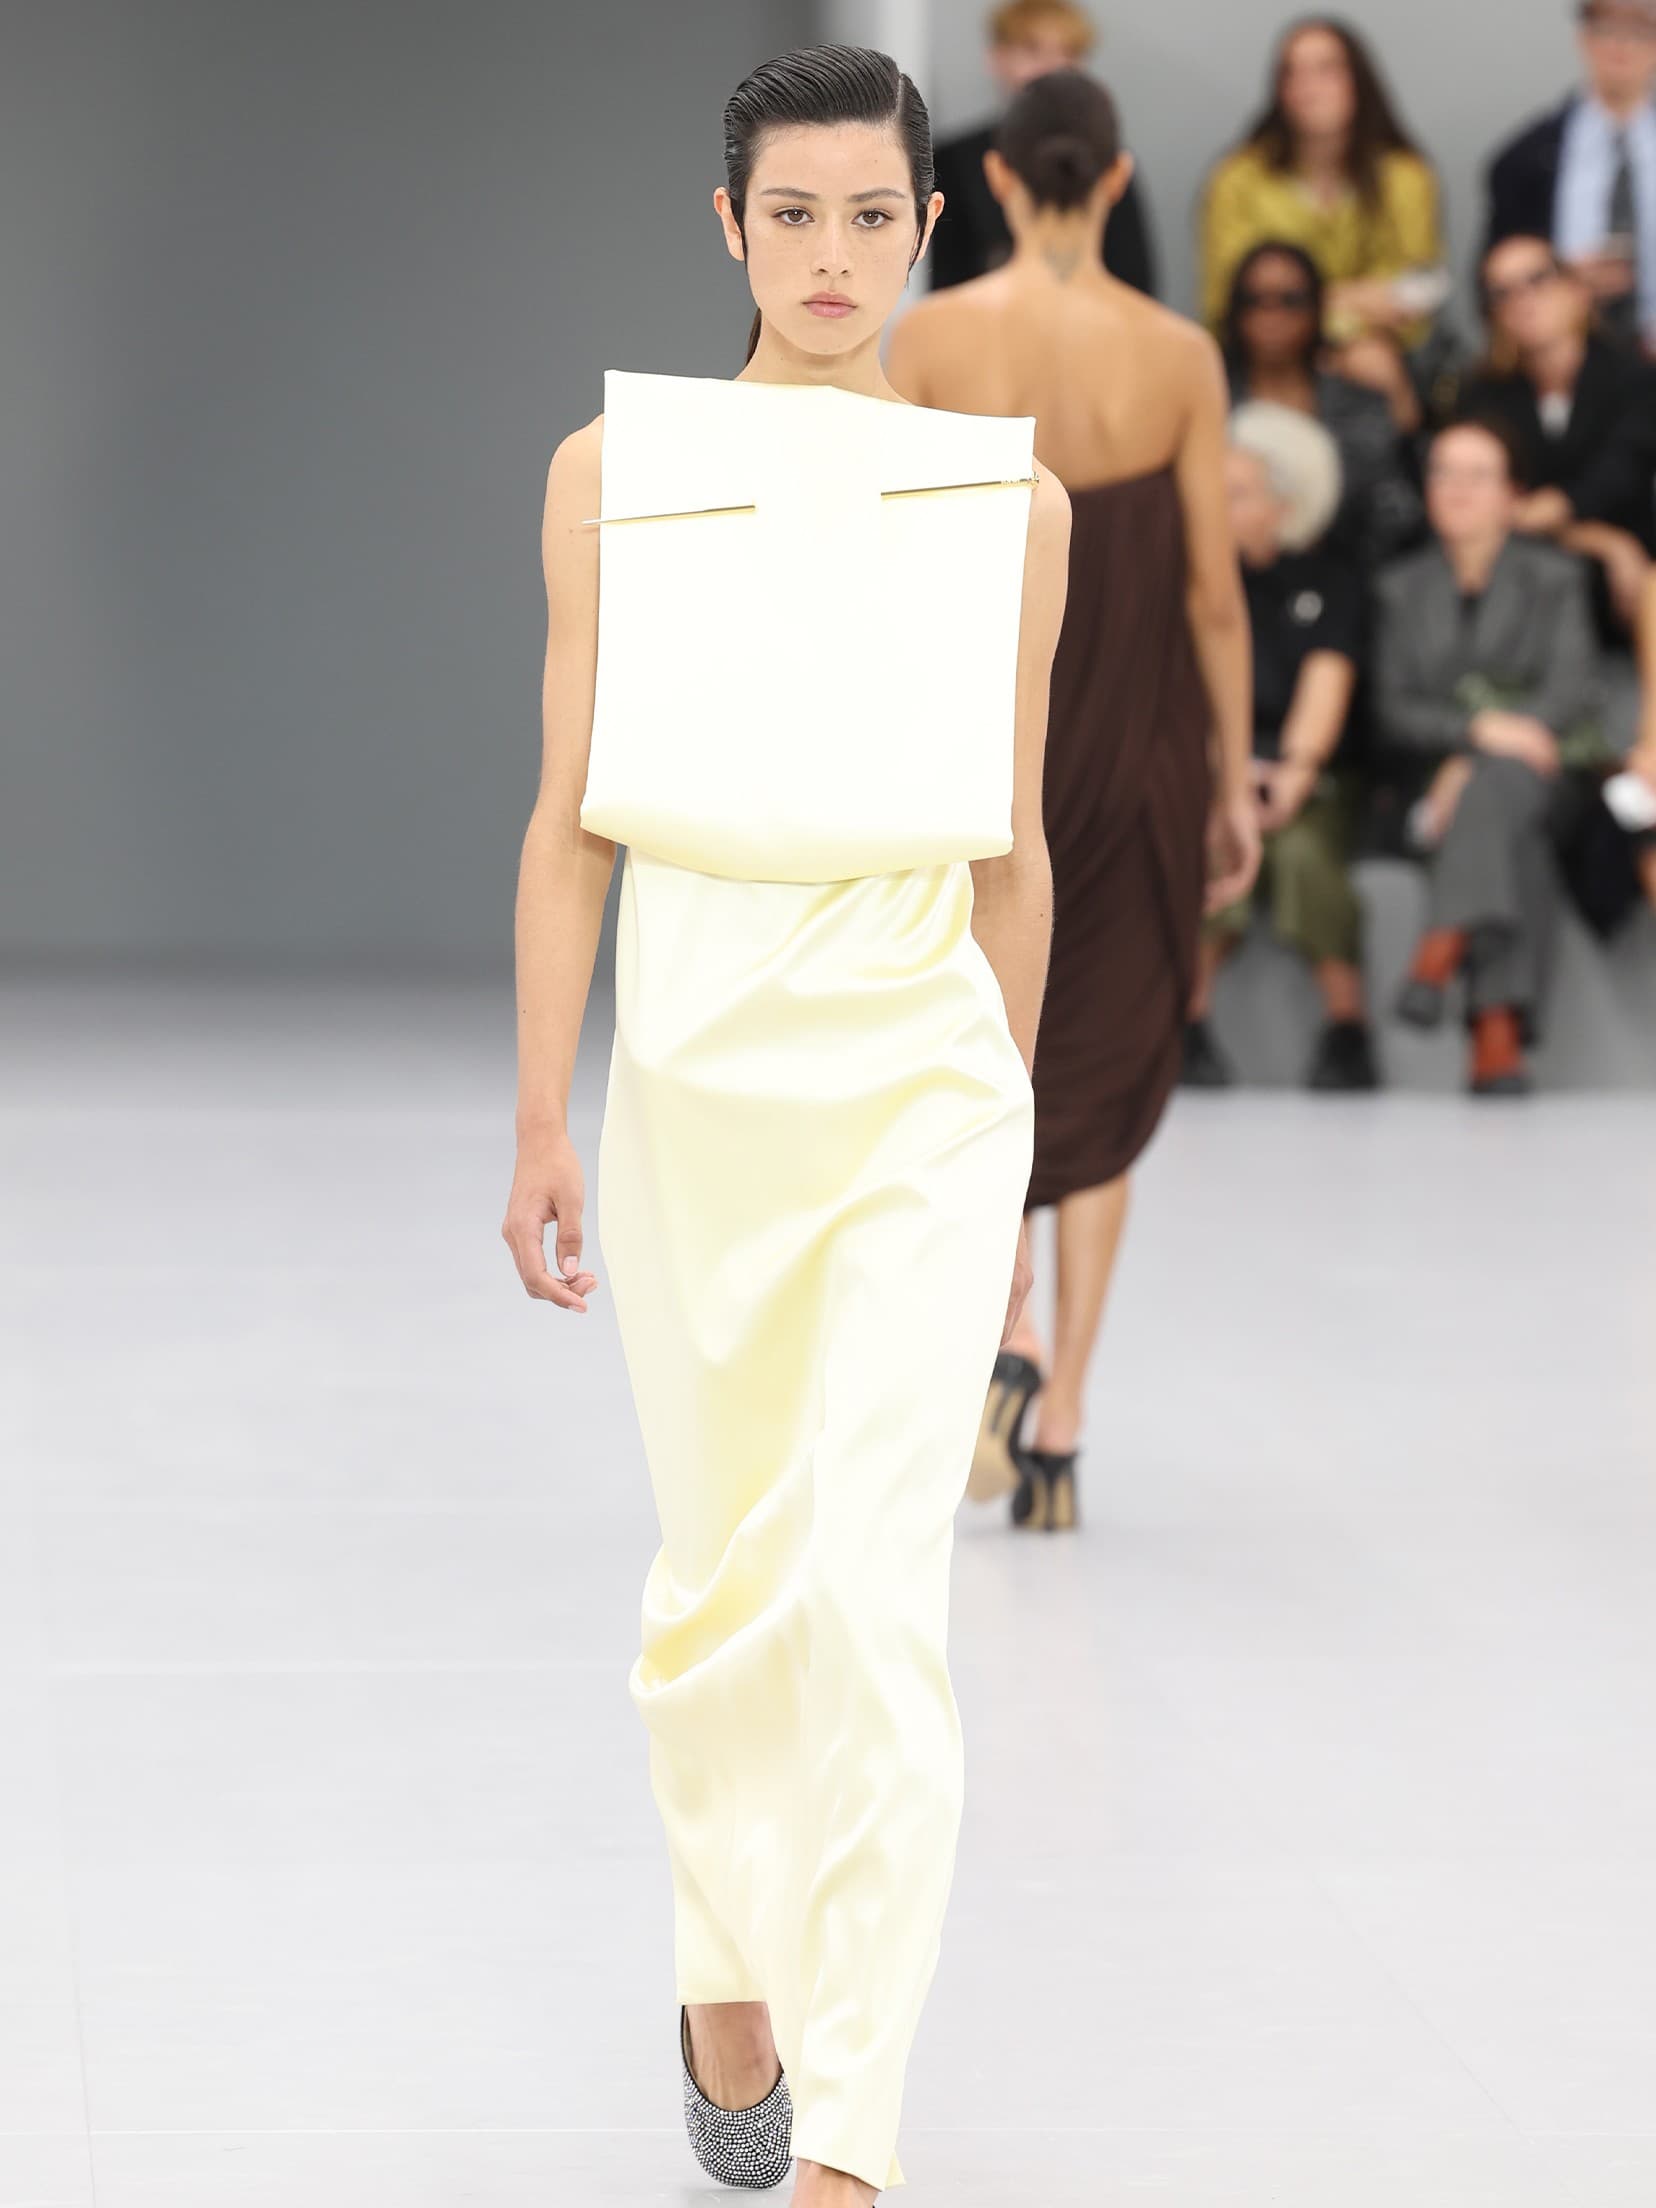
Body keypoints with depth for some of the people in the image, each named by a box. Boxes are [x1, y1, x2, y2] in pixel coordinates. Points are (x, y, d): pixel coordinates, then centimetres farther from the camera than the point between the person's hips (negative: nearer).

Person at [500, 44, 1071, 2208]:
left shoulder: (1009, 496, 3)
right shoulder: (613, 473, 1)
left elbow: (1011, 838, 9)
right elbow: (573, 818, 0)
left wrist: (1011, 1147, 12)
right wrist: (544, 1122, -5)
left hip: (922, 1081, -1)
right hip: (694, 1075, 1)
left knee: (877, 1604, -12)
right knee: (722, 1583, 14)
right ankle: (728, 1985, 39)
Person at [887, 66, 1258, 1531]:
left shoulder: (931, 338, -7)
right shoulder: (1177, 357, -6)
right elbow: (1213, 590, -3)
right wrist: (1234, 782, 6)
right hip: (1131, 750, 0)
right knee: (1098, 1082, 11)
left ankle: (1004, 1333, -8)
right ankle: (1060, 1433, 7)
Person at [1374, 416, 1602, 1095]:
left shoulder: (1555, 577, 11)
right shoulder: (1403, 588, 17)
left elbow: (1574, 694, -2)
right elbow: (1395, 708, 6)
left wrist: (1474, 767, -17)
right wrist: (1480, 728, -17)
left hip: (1547, 777, -1)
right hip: (1448, 778, 1)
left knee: (1499, 785, -39)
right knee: (1513, 838, -34)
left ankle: (1440, 953, -55)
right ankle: (1501, 1031, -50)